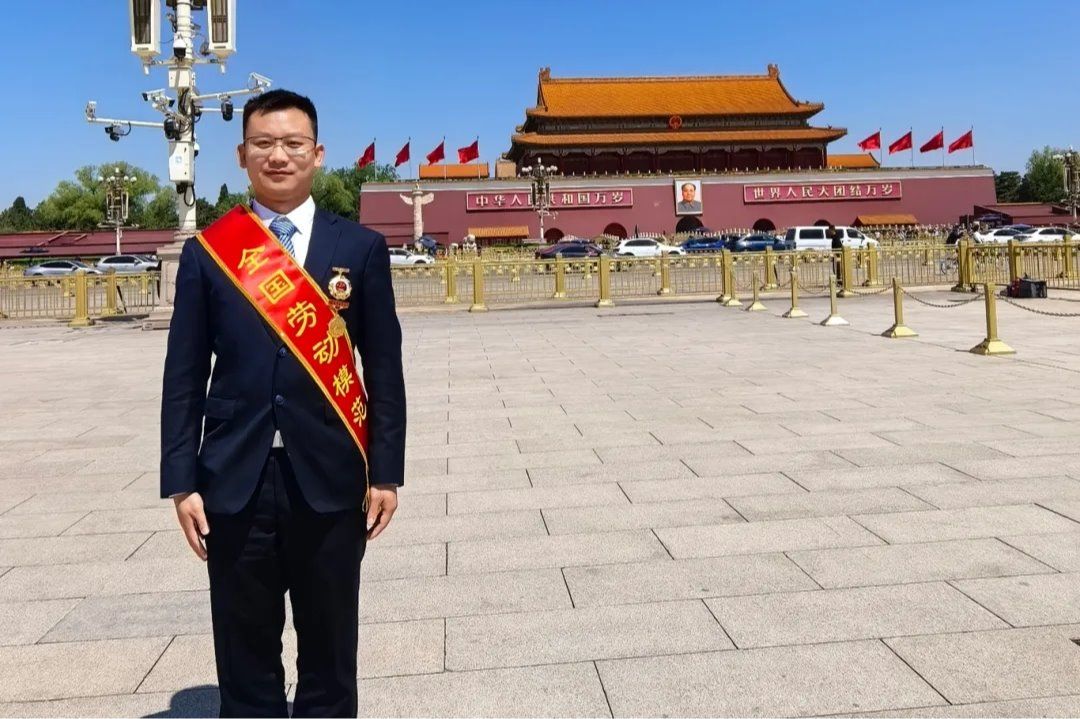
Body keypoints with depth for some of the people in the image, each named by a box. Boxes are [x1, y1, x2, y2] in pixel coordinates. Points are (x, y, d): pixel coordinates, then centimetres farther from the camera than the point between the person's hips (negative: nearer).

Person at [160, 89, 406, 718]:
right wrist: (181, 482, -2)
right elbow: (184, 377, 3)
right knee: (244, 656, 12)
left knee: (328, 653, 12)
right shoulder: (207, 252, 4)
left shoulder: (361, 248, 2)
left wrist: (386, 473, -1)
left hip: (330, 480, 0)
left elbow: (384, 369, 2)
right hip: (235, 480, 1)